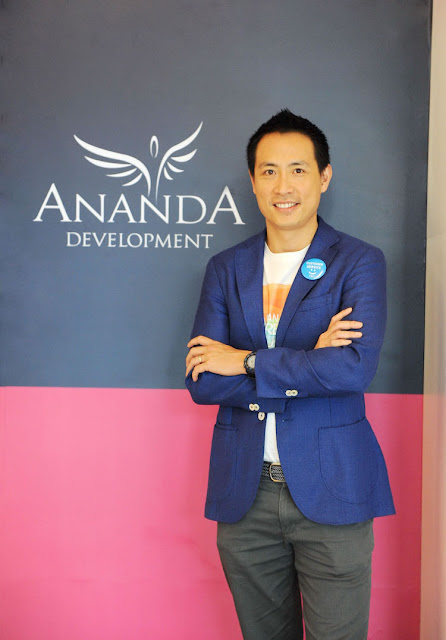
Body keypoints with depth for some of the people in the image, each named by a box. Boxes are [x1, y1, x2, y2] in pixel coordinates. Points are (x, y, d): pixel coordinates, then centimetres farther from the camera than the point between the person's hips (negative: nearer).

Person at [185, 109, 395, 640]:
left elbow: (356, 367, -19)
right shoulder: (225, 269, 6)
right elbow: (201, 382, -3)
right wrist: (306, 367, -14)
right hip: (244, 495, 3)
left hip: (331, 491, -3)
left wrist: (246, 361, -14)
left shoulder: (359, 263, -3)